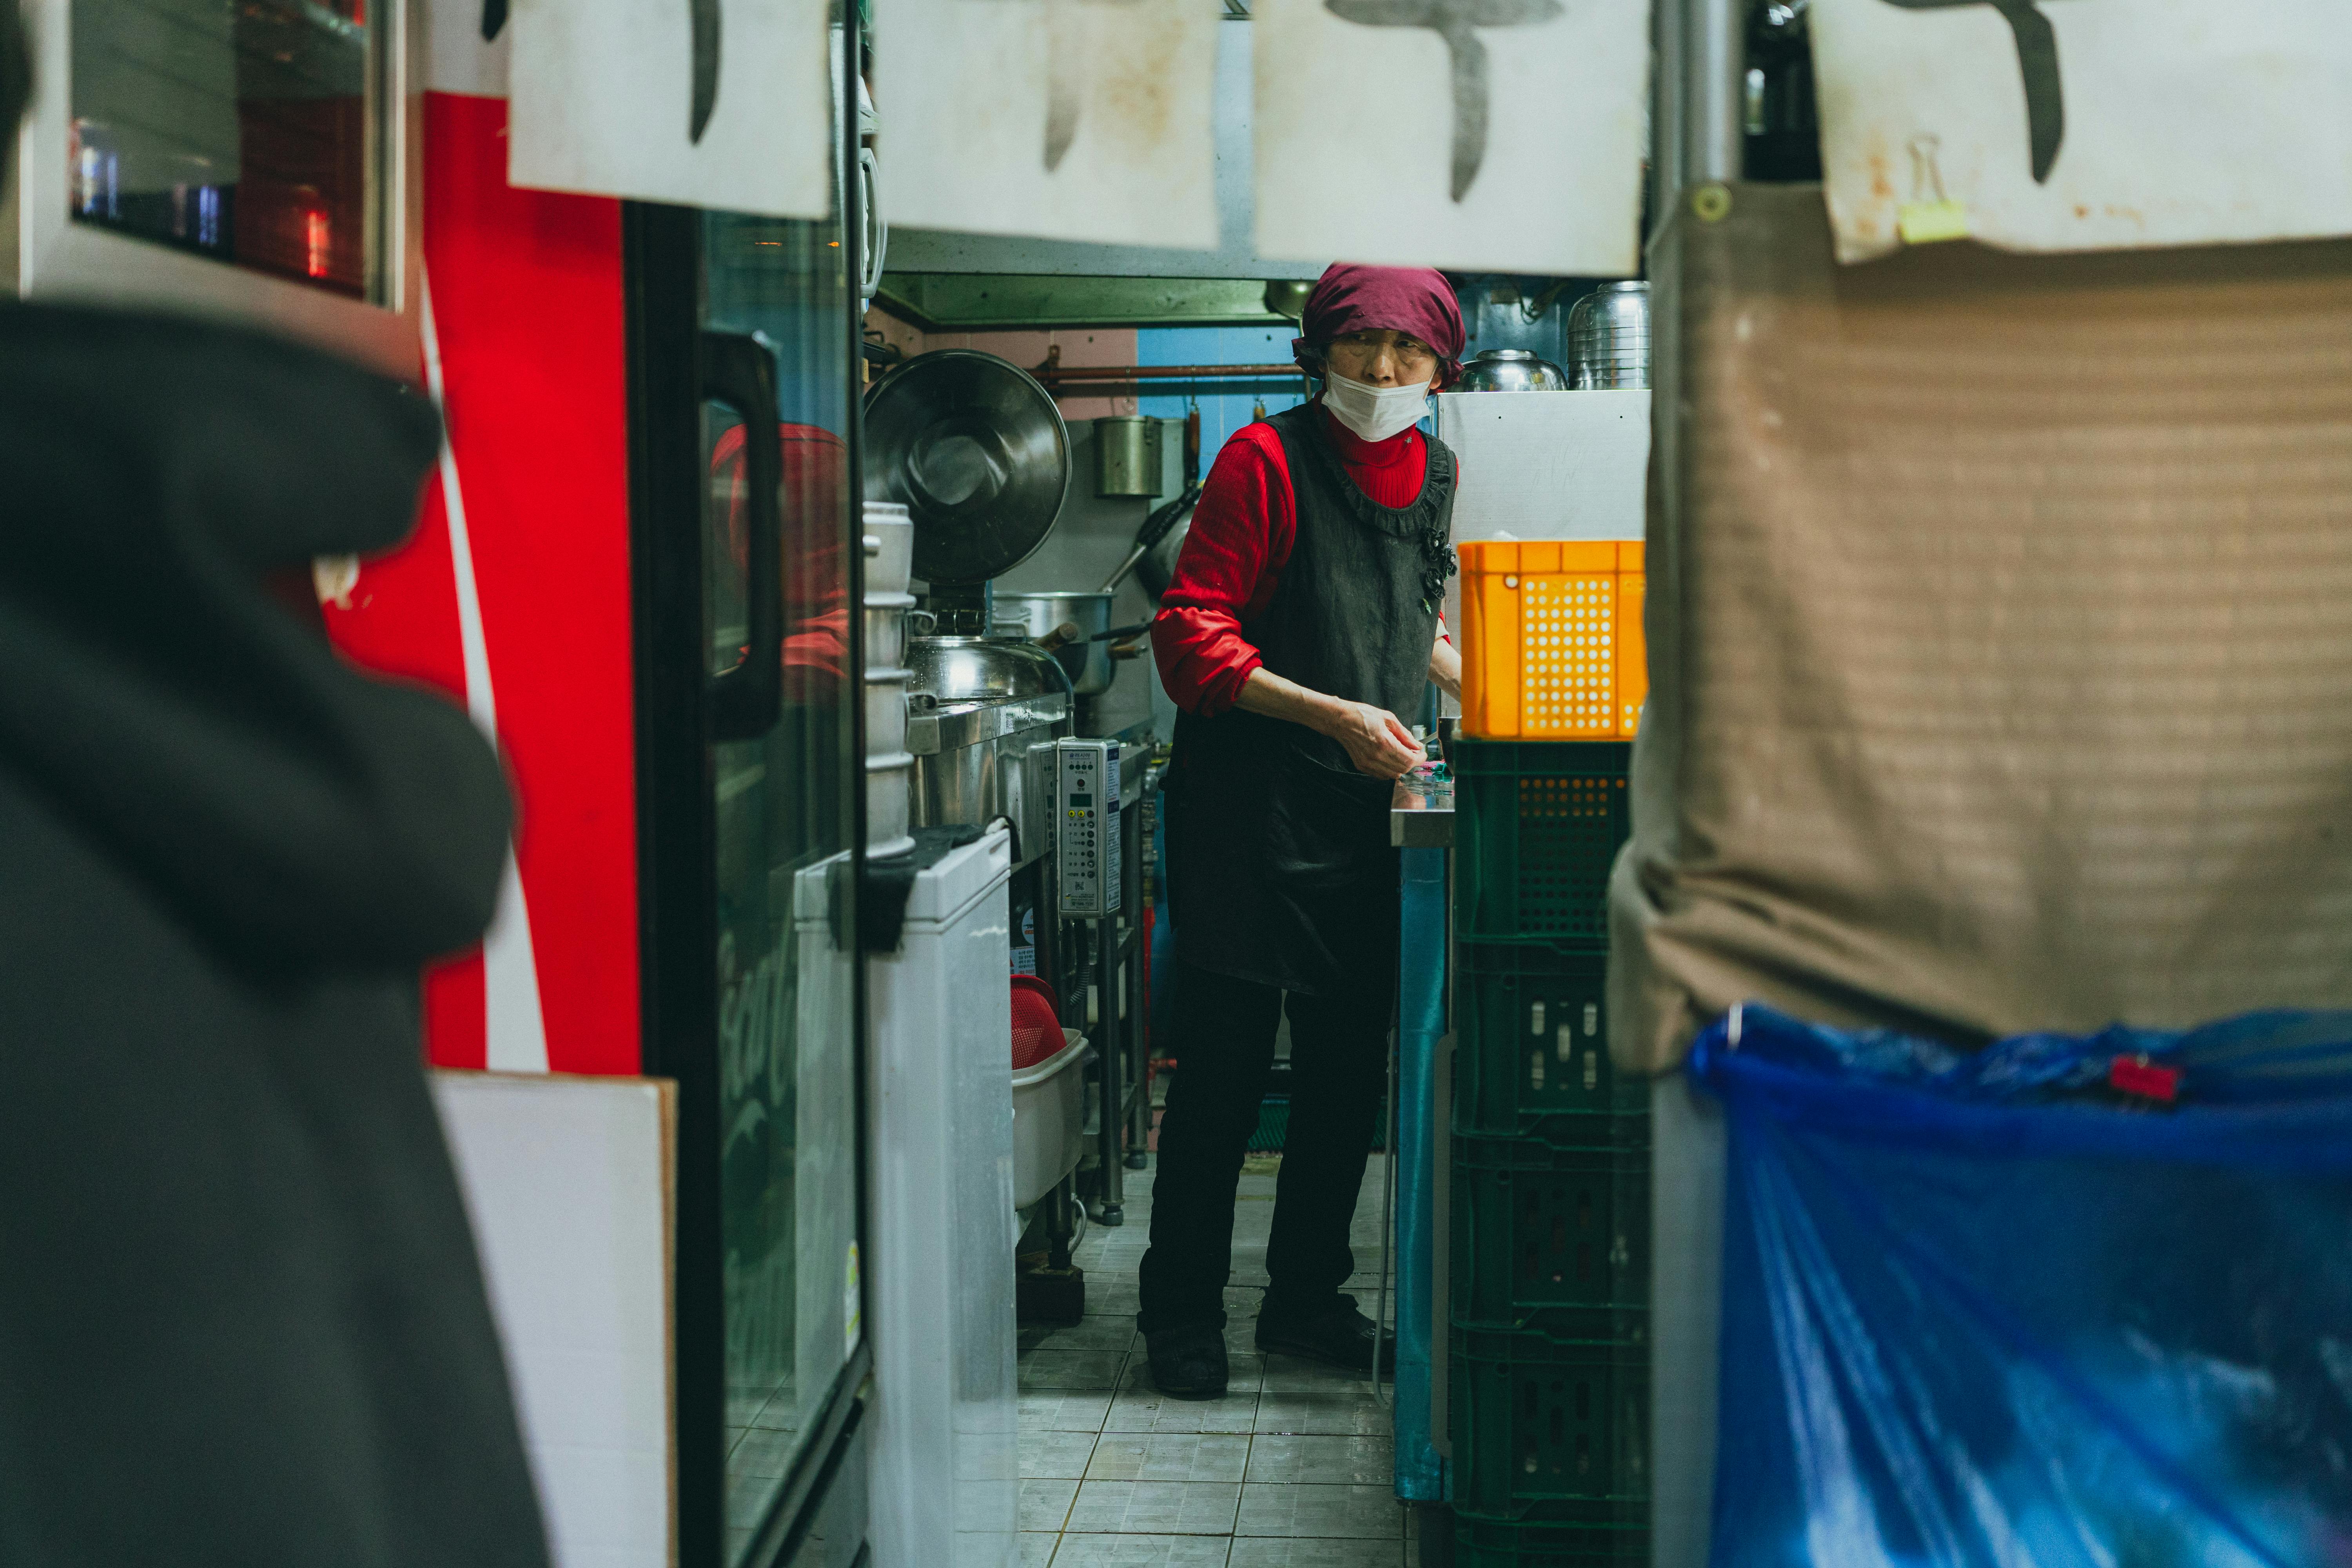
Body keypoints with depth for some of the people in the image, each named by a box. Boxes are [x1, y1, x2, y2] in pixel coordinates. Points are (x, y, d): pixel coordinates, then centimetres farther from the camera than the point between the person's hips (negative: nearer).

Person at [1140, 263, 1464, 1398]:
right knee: (1223, 1070, -2)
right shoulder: (1267, 459, -9)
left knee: (1350, 1070, 11)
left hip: (1368, 815, 6)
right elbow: (1192, 635, -14)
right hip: (1251, 808, -6)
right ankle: (1182, 1314, 11)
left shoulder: (1431, 473, 12)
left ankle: (1307, 1299, 25)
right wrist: (1336, 716, -21)